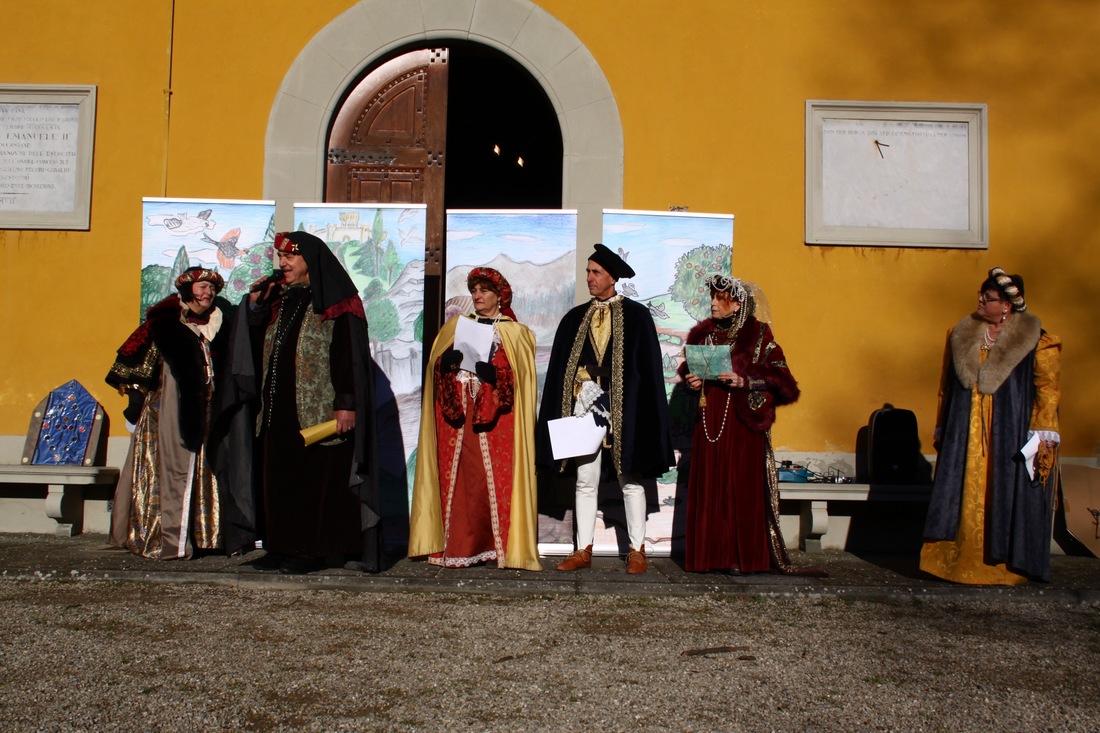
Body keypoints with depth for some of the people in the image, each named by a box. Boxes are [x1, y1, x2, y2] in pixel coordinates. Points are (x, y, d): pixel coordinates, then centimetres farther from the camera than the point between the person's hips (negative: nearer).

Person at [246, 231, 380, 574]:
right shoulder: (279, 300, 15)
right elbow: (260, 346, 19)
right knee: (282, 478, 8)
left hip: (320, 410, -7)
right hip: (280, 410, 7)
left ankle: (314, 549, 5)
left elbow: (349, 354, -13)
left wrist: (345, 404, -20)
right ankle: (287, 545, 16)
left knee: (319, 478, -3)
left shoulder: (335, 303, -7)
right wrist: (255, 307, 5)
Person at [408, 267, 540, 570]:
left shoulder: (517, 333, 10)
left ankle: (501, 544, -3)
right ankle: (457, 547, -1)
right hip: (457, 413, 2)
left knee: (496, 478, -8)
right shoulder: (455, 326, 19)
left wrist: (495, 375, -18)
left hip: (495, 420, -2)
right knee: (457, 477, -4)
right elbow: (435, 367, 12)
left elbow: (520, 377, 0)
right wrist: (446, 362, -10)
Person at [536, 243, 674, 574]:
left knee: (630, 481, 4)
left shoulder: (637, 316, 0)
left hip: (623, 410, -3)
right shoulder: (575, 319, 11)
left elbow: (648, 367, -3)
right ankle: (583, 550, 13)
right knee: (585, 481, 5)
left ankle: (637, 550, 13)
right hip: (584, 406, 3)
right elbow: (559, 368, 12)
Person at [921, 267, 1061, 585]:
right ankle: (960, 563, 10)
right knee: (963, 497, 3)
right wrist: (941, 430, 14)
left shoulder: (1037, 342, -4)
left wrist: (1042, 436, -12)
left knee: (1006, 499, 0)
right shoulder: (962, 335, 10)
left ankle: (1006, 567, 9)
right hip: (964, 436, 4)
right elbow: (946, 388, 14)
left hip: (1011, 436, -4)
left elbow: (1047, 391, -5)